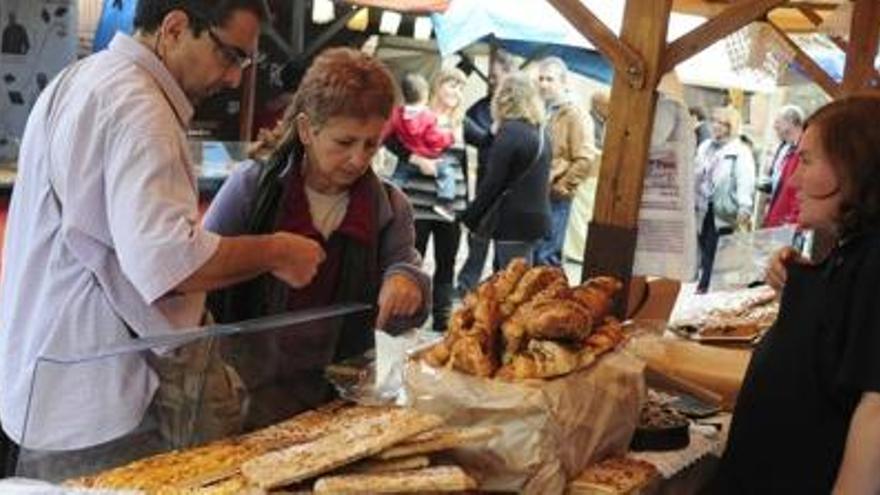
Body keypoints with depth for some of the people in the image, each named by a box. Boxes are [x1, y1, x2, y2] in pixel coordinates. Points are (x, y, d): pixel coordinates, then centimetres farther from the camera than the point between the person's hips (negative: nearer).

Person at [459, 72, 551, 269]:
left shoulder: (509, 131, -12)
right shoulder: (541, 131, 12)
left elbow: (492, 182, -14)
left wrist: (470, 218, -6)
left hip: (514, 221, -8)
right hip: (537, 218, 8)